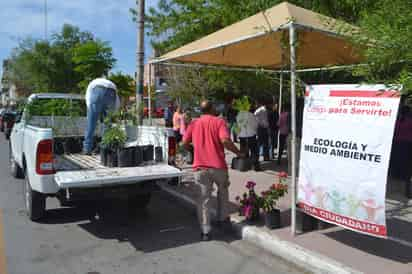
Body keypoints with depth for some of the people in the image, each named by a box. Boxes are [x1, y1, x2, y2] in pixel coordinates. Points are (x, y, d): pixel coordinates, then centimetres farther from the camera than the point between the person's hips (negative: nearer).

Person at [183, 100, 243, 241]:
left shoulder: (194, 123, 7)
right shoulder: (219, 121, -3)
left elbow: (185, 143, 7)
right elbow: (225, 140, -18)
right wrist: (238, 153, -6)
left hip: (200, 167, 2)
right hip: (218, 165, -1)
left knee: (204, 198, 7)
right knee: (223, 190, 26)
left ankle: (205, 231, 6)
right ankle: (222, 218, 34)